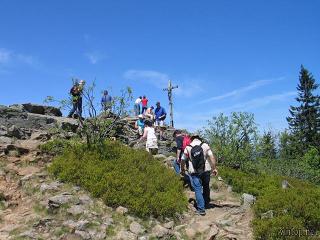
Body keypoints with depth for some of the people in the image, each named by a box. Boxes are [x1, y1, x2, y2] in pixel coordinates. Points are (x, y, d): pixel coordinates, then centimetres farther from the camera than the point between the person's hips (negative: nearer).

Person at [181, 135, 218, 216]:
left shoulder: (188, 148, 1)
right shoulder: (205, 145, 1)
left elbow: (183, 160, 6)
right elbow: (211, 157, -9)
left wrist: (182, 170, 21)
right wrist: (214, 168, -5)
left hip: (194, 172, -2)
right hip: (206, 170, 2)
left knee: (198, 190, 3)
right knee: (206, 187, 21)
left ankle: (201, 209, 2)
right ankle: (206, 204, 36)